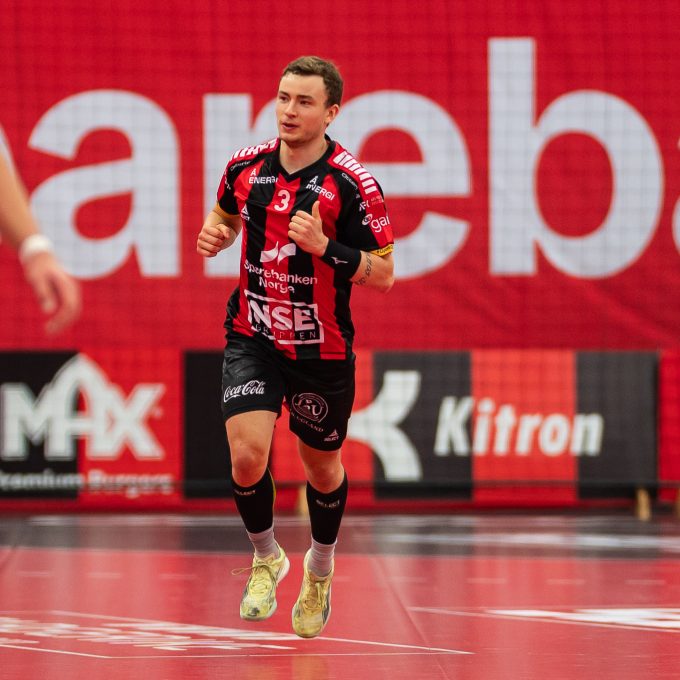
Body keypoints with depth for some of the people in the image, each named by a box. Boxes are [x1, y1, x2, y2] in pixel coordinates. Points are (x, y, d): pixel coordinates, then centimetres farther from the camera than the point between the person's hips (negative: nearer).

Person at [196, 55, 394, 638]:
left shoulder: (353, 184, -15)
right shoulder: (246, 165, -2)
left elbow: (383, 274, -12)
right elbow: (227, 216, 20)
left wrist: (324, 246, -26)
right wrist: (213, 236, -4)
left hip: (322, 349, -2)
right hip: (253, 338, 2)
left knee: (322, 466, 13)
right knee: (247, 453, -16)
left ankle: (320, 571, 41)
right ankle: (266, 557, 12)